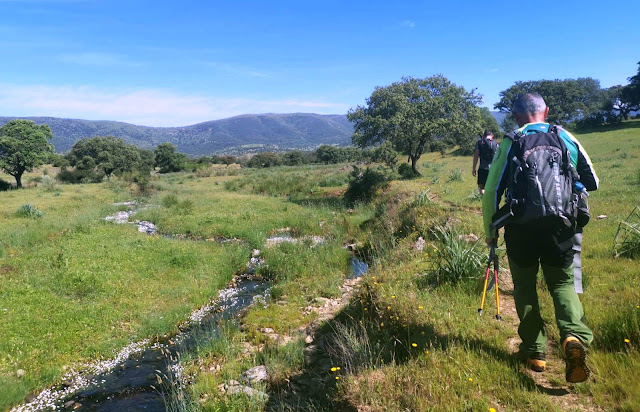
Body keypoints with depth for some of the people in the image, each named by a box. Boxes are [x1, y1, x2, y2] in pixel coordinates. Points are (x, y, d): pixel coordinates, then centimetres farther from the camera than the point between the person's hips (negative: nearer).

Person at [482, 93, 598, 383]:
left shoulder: (510, 143, 0)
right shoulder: (567, 138, 8)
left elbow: (492, 190, -5)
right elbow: (592, 183, 14)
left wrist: (490, 230, 6)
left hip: (522, 226, -2)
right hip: (560, 225, 2)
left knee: (525, 286, 14)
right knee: (562, 282, 17)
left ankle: (534, 351, 17)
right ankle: (575, 336, -9)